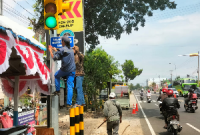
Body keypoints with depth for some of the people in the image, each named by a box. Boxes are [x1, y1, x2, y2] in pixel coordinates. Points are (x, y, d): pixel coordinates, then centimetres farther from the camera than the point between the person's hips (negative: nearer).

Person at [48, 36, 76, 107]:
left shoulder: (62, 50, -10)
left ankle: (57, 90, 24)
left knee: (56, 75, 27)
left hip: (64, 70, -5)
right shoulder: (71, 50, 13)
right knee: (70, 86, 3)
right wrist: (55, 50, 35)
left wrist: (50, 50, 5)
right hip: (72, 71, 5)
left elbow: (54, 57, -9)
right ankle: (69, 103, 1)